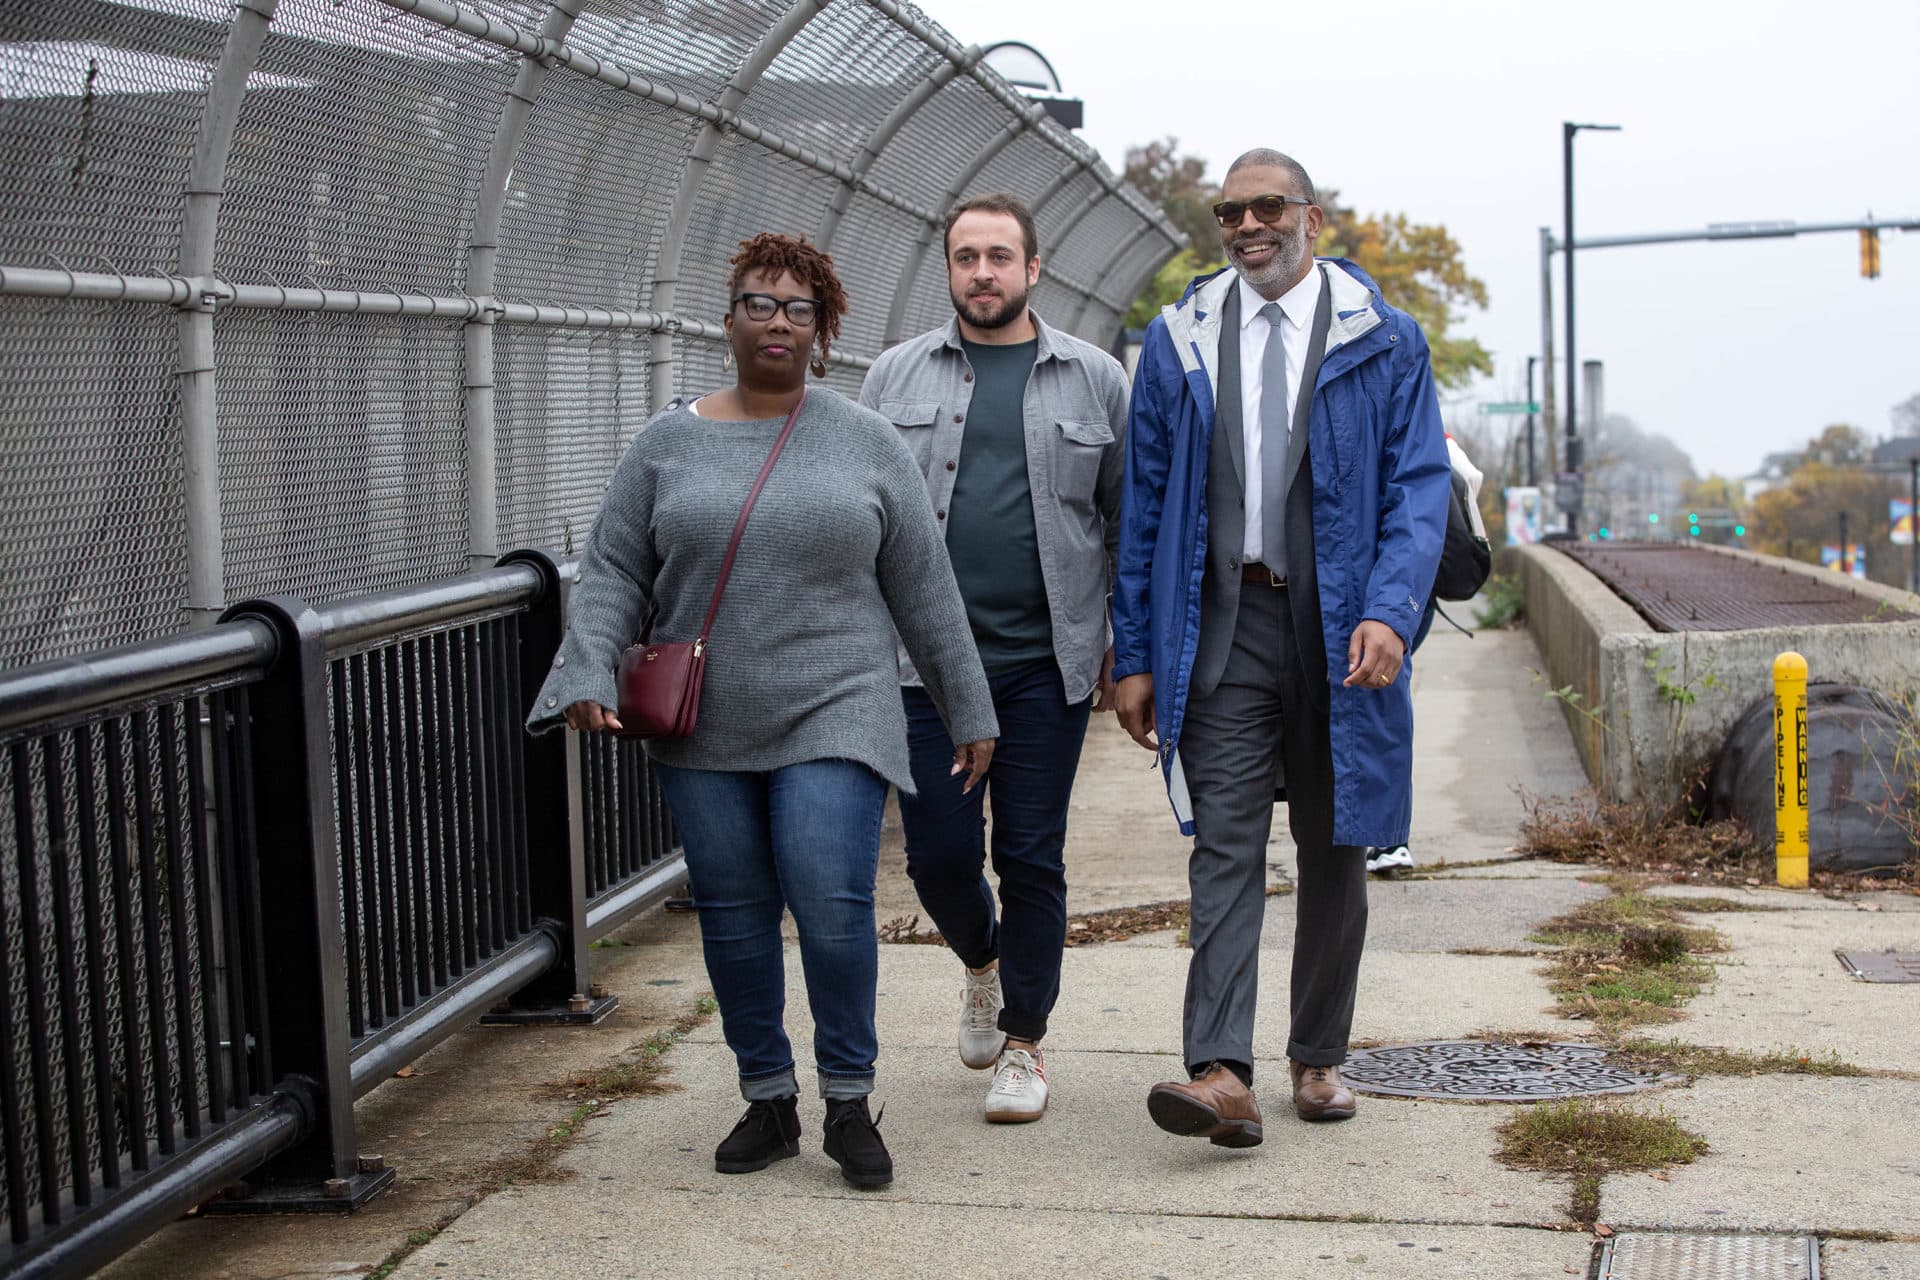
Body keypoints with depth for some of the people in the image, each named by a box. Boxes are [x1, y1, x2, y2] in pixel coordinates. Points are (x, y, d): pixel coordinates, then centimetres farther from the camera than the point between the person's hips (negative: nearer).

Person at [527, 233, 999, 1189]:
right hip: (704, 733, 2)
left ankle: (848, 1101, 5)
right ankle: (767, 1101, 22)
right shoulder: (668, 442, 6)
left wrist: (968, 712, 8)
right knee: (733, 915, 6)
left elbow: (924, 589, 7)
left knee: (833, 902, -12)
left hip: (832, 719, -2)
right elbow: (612, 574, 5)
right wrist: (588, 678, -11)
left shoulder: (865, 443, 5)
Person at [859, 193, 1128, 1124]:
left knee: (1031, 859, 4)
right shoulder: (896, 377, 8)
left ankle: (1023, 1042, 18)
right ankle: (982, 964, 35)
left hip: (1046, 663, -1)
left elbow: (1130, 521, 8)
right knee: (938, 853, 3)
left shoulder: (1095, 380, 6)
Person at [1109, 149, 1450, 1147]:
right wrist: (1133, 653, 4)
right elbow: (1144, 504, 9)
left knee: (1334, 851, 10)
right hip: (1222, 626, 0)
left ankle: (1318, 1057, 24)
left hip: (1340, 632, 0)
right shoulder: (1176, 343, 8)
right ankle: (1220, 1073, -16)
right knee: (1226, 848, -9)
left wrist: (1390, 610, -18)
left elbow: (1419, 489, -2)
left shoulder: (1384, 342, 3)